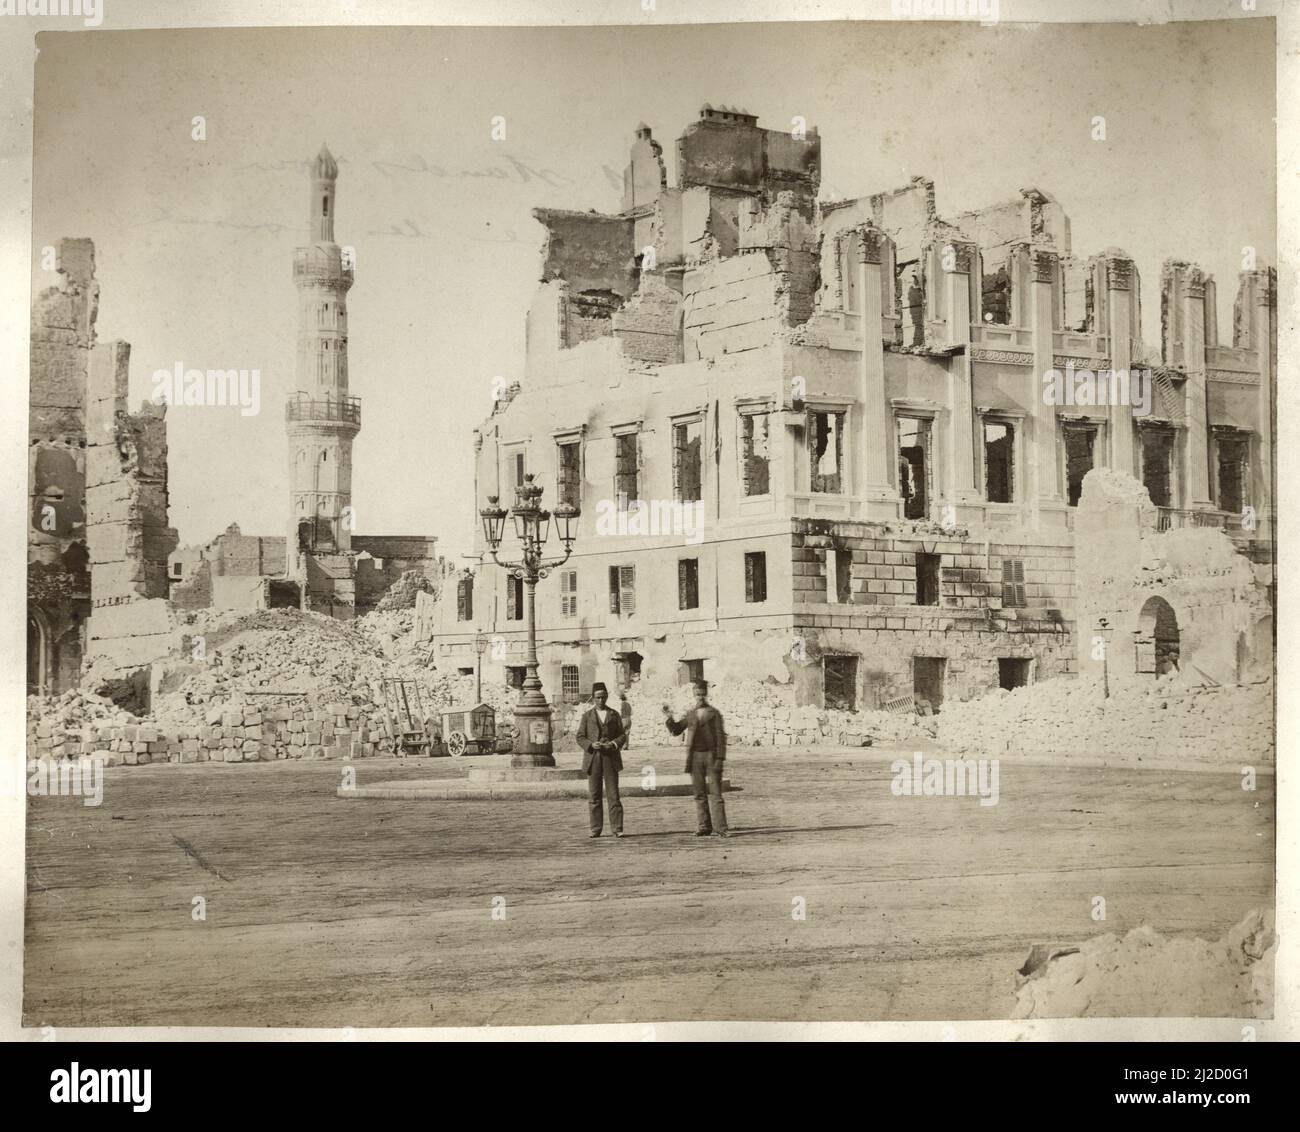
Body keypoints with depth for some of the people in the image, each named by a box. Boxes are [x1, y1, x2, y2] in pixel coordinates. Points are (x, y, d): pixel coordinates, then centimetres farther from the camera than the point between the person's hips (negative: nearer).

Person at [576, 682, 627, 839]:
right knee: (594, 796, 1)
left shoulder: (614, 714, 11)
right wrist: (591, 745, -14)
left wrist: (613, 744, -11)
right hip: (593, 759, 0)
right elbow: (580, 738, 6)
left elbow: (622, 736, 9)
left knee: (613, 794, -5)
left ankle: (617, 829, -4)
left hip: (610, 758, 0)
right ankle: (596, 829, 5)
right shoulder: (587, 715, 9)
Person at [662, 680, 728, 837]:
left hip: (711, 755, -4)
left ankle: (719, 828, -8)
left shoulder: (714, 713, 2)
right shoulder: (690, 715, 14)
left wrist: (720, 758, -11)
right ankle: (703, 827, 11)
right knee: (700, 794, 6)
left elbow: (721, 736, -3)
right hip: (695, 757, 4)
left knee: (715, 793, -6)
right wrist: (669, 718, -2)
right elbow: (675, 730, 15)